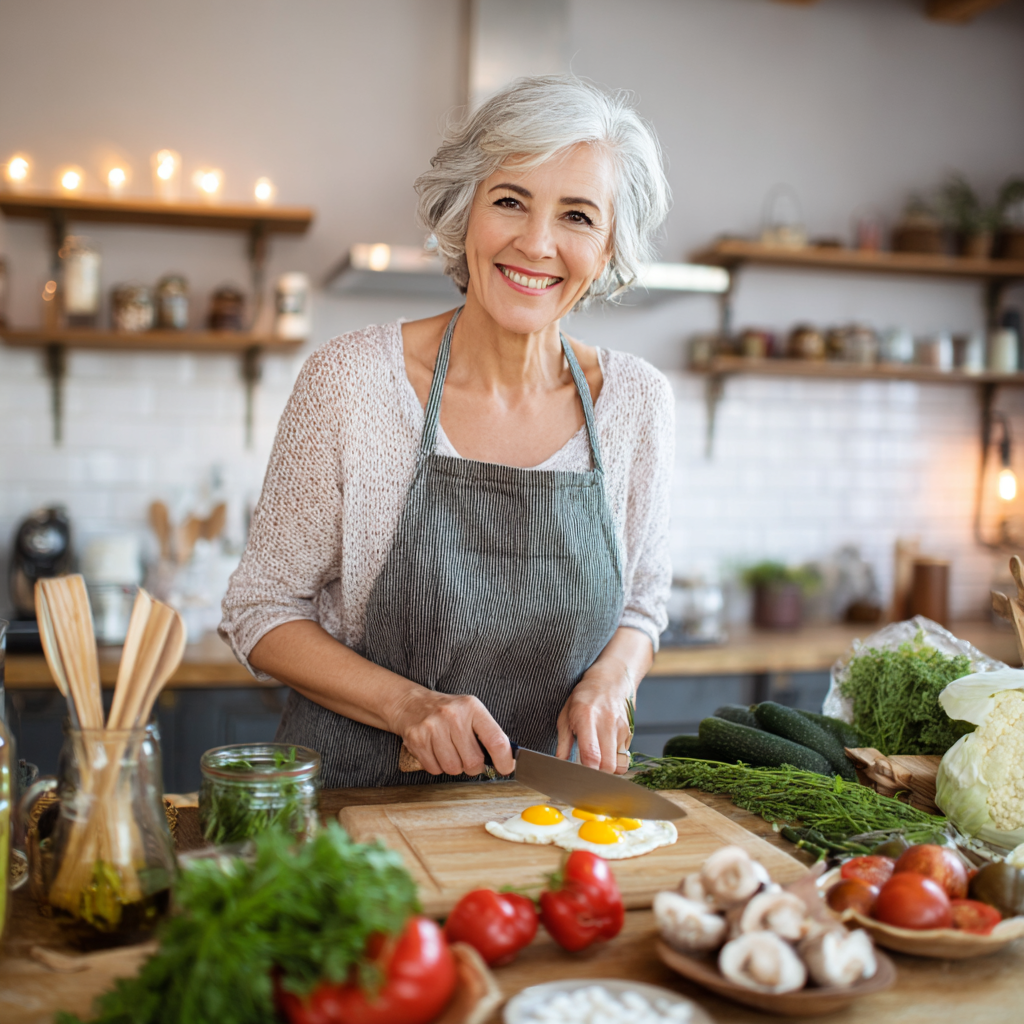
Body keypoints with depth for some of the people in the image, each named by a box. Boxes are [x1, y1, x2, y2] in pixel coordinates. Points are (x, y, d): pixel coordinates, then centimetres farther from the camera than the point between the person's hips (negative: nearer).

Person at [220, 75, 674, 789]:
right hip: (354, 798, -2)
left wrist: (608, 682, -10)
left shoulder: (637, 401, -2)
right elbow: (261, 611, -5)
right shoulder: (351, 380, -12)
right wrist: (410, 705, -18)